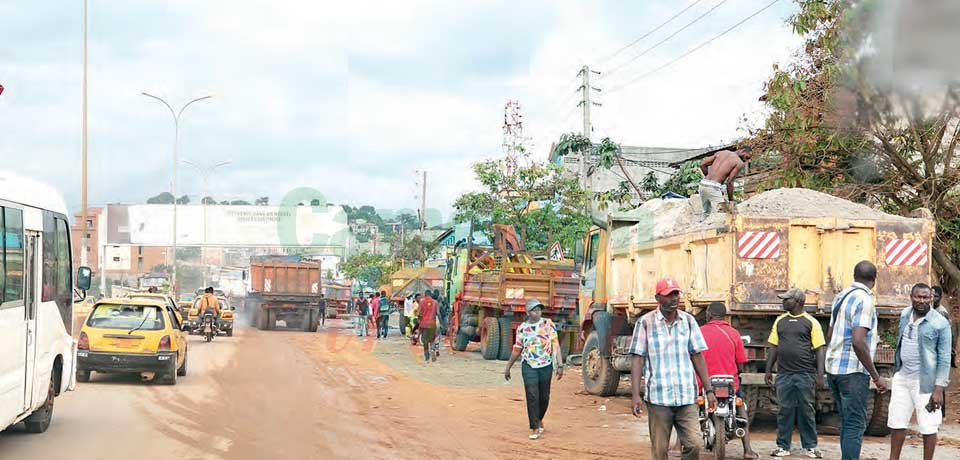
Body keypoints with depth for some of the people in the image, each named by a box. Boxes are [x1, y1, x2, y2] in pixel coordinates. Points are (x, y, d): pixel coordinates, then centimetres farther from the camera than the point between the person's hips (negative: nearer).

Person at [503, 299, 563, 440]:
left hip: (546, 366, 0)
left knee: (544, 397, 10)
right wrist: (508, 368, 15)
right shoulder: (522, 328, 1)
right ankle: (535, 428, -5)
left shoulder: (548, 324, -3)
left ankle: (539, 419, 37)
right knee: (532, 397, -9)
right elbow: (517, 349, 11)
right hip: (529, 366, 0)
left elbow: (556, 345, -6)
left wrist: (559, 365, -13)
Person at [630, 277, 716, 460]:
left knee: (695, 444, -8)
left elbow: (697, 356, 10)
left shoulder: (688, 321, 8)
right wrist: (635, 395, -10)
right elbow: (638, 359, -2)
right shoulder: (645, 322, 0)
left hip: (687, 397, 2)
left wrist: (709, 390, 5)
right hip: (657, 397, -2)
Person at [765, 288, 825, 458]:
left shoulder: (811, 322, 0)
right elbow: (773, 347, 15)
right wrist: (769, 369, 9)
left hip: (805, 374, -3)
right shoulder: (780, 321, 12)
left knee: (807, 411, 3)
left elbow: (819, 349, -2)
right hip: (784, 374, 3)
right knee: (785, 411, 5)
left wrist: (820, 374, -9)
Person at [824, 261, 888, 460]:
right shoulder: (864, 300, -14)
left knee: (847, 422, 15)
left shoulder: (841, 296, 12)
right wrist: (876, 376, -17)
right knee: (855, 425, -6)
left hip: (834, 368, 8)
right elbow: (858, 342, -23)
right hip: (853, 371, -8)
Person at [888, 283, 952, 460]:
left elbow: (944, 358, -12)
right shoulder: (905, 315, 6)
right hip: (902, 377, 6)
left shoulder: (940, 323, -12)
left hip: (924, 381, -6)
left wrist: (939, 389, -16)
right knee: (896, 422, 12)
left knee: (928, 426, 1)